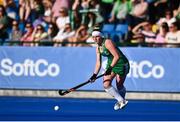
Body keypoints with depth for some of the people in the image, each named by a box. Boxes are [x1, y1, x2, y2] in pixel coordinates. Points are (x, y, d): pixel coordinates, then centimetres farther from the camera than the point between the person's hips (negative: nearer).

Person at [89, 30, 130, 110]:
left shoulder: (107, 43, -21)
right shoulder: (98, 48, 4)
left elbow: (117, 56, -27)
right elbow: (98, 63, 7)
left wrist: (110, 68, -32)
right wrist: (95, 74, -4)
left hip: (121, 63, -8)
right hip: (110, 64, 8)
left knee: (119, 86, -1)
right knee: (106, 85, -5)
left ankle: (121, 101, 24)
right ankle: (121, 101, 9)